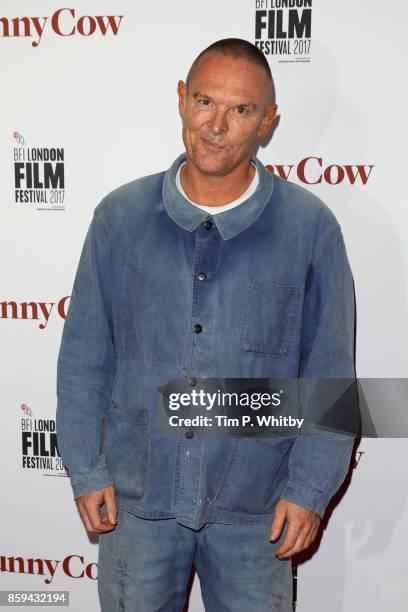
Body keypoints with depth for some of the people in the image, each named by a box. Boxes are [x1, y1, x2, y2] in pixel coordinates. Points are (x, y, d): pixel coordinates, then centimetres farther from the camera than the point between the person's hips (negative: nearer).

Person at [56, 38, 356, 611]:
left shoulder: (310, 227, -10)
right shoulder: (120, 216, -6)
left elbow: (331, 373, -4)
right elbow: (83, 357, -1)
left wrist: (310, 489, -5)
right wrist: (85, 470, 0)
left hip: (254, 501, -1)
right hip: (136, 495, 1)